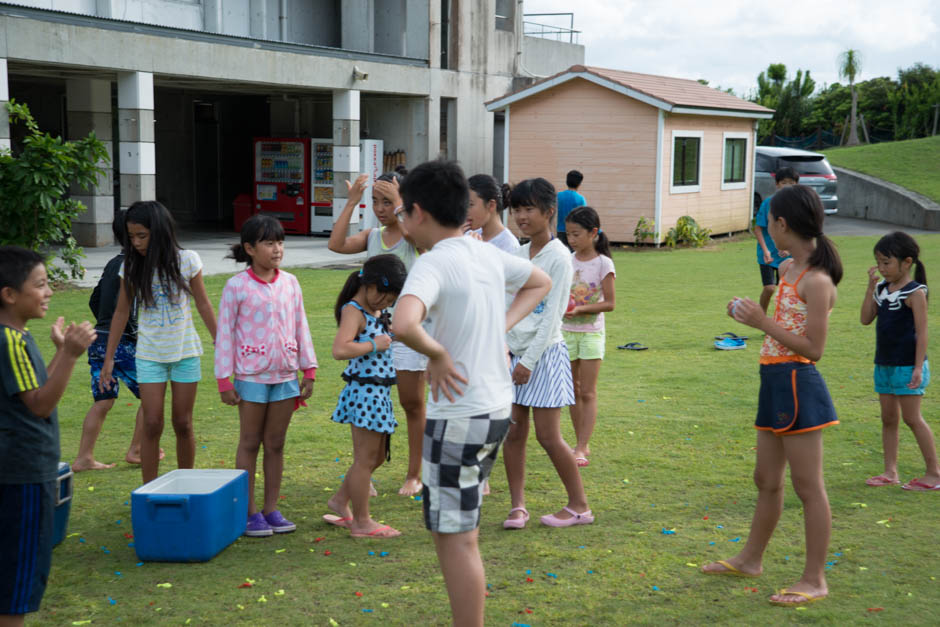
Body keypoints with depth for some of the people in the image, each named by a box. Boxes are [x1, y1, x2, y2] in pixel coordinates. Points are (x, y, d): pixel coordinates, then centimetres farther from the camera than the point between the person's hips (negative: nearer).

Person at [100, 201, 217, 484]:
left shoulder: (186, 260, -7)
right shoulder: (132, 267, -4)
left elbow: (203, 306, 1)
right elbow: (121, 313, 3)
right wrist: (108, 360, 3)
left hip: (185, 351, 0)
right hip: (149, 354, 0)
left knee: (183, 424, 6)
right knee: (152, 425, -4)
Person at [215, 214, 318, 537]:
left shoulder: (290, 282, 4)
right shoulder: (237, 286, -8)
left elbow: (301, 327, 9)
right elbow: (224, 333, -6)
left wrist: (309, 369, 7)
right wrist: (224, 380, -7)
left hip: (285, 375, 4)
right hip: (251, 376, -4)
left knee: (276, 444, 10)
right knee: (249, 443, 6)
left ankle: (271, 509, 18)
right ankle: (250, 513, 13)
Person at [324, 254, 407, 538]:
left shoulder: (375, 310, 12)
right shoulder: (353, 311, -16)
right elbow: (340, 349, -32)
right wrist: (374, 345, -22)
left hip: (378, 392, 10)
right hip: (364, 390, -10)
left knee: (377, 456, 19)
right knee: (366, 459, 0)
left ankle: (340, 501, 33)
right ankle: (361, 523, 12)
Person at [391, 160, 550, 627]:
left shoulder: (433, 263, -18)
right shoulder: (489, 255, 7)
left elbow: (403, 324, -37)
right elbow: (539, 283, 26)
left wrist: (438, 354, -18)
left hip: (459, 416, -9)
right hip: (497, 407, 9)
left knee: (455, 537, 1)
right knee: (457, 529, 20)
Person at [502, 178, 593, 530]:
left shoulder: (558, 257, -10)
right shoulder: (518, 255, 10)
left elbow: (552, 316, -13)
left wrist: (529, 361, -16)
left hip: (545, 353, -6)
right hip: (515, 352, 6)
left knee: (548, 436, -4)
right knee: (513, 432, 5)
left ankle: (579, 506, 11)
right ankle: (518, 505, 15)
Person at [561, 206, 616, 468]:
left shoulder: (603, 263, -9)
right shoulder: (567, 260, 5)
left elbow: (609, 303, -11)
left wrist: (580, 309, -22)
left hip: (591, 332, -5)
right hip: (567, 331, 5)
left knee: (588, 393, -4)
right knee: (573, 391, 8)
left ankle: (581, 448, -5)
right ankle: (581, 444, 17)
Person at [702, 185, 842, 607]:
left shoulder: (816, 280, -17)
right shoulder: (789, 269, 11)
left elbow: (814, 348, -20)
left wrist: (762, 322, -20)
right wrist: (750, 314, 7)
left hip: (797, 384, -10)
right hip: (776, 382, 10)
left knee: (807, 485, -1)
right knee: (766, 479, 20)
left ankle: (815, 580, 9)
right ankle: (750, 559, 34)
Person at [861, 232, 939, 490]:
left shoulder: (915, 292, -13)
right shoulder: (882, 289, 8)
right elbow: (866, 319, 4)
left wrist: (918, 367, -19)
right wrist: (871, 287, -3)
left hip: (907, 365, -7)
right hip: (884, 363, 7)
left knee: (912, 418, -4)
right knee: (888, 418, 10)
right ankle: (890, 472, 17)